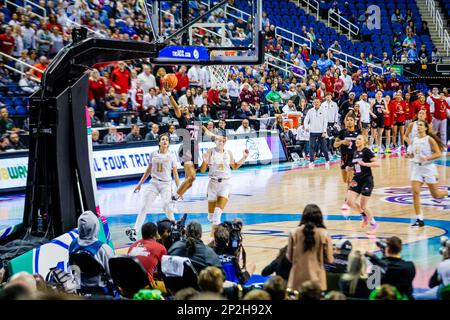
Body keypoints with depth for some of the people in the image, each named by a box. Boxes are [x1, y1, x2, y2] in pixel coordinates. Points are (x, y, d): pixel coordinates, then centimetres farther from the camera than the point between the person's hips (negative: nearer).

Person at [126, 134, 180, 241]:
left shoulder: (171, 156, 2)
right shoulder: (153, 154, 7)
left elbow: (175, 174, 4)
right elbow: (148, 170, 16)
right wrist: (140, 183, 16)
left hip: (166, 184, -2)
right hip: (153, 183, 2)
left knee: (167, 207, -18)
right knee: (144, 207, -5)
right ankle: (134, 231, -8)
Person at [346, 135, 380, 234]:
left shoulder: (366, 151, -10)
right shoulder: (355, 153, 11)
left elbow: (377, 163, -20)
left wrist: (364, 163, -26)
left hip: (367, 180, -7)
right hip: (357, 180, 7)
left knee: (363, 206, -5)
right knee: (350, 201, -10)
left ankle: (373, 223, 18)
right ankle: (364, 216, 16)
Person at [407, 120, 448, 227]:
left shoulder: (429, 139, -9)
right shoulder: (414, 140, 7)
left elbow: (438, 154, -13)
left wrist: (427, 158, -26)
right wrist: (410, 154, -3)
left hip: (428, 167, -4)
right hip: (416, 167, 4)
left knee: (436, 195, 4)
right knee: (415, 192, -11)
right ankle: (419, 219, -8)